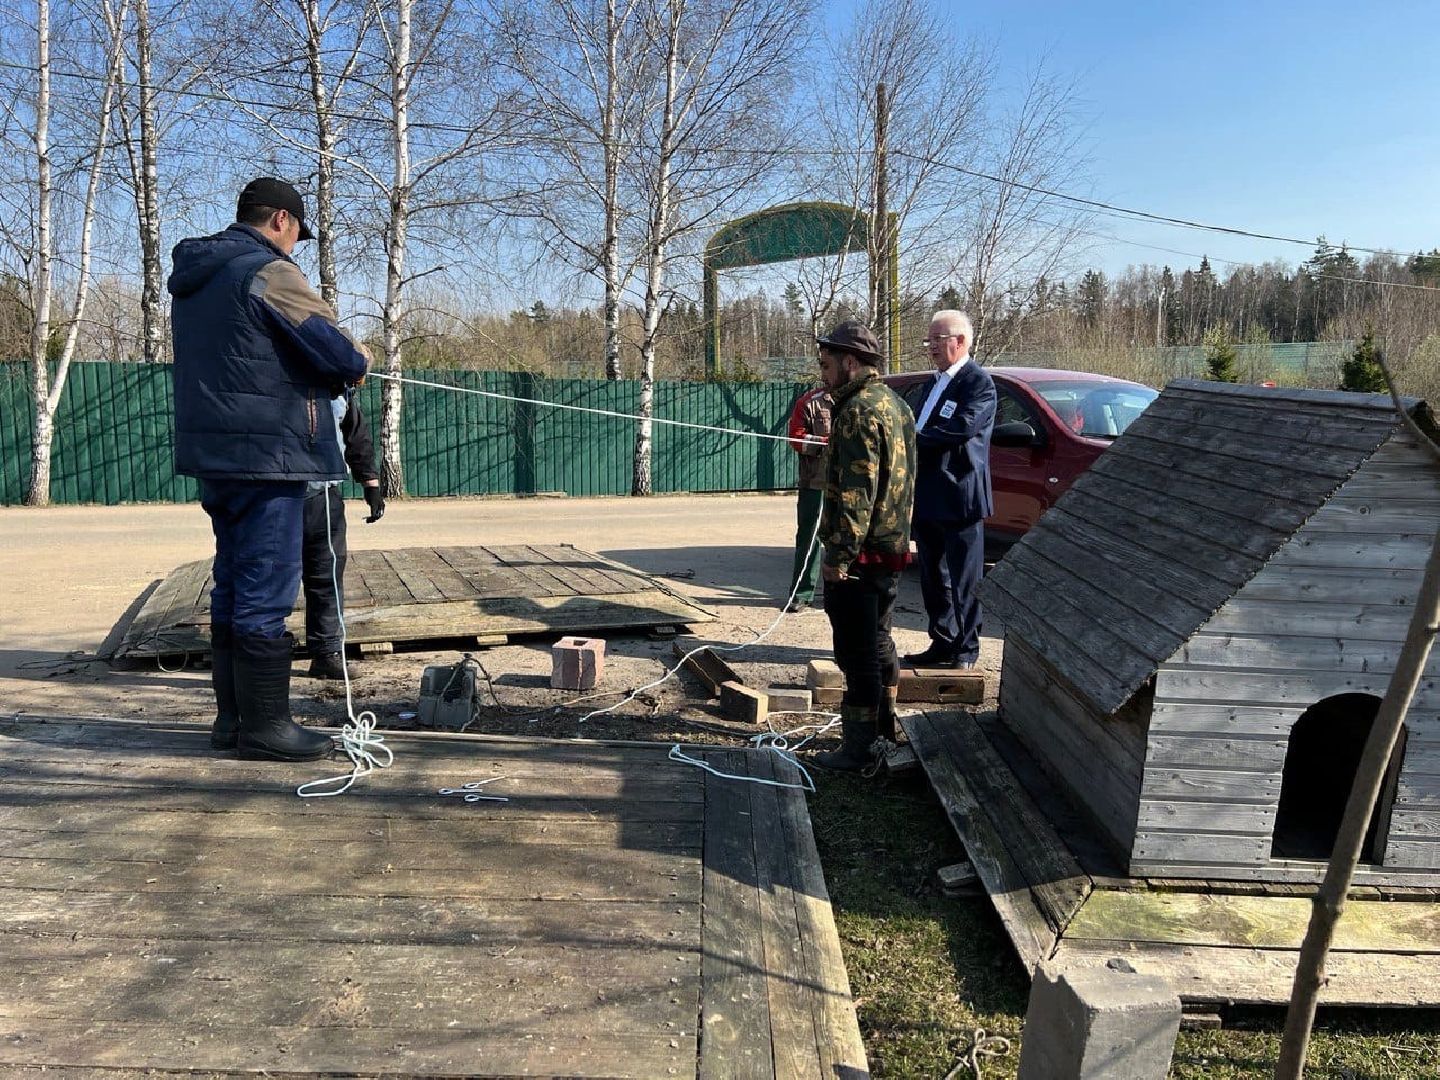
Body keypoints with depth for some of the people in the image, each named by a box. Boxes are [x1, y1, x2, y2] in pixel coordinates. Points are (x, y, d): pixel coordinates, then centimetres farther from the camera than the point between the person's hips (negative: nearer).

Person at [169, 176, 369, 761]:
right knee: (266, 590, -4)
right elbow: (338, 354, -17)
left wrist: (330, 368, 14)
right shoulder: (269, 272, -12)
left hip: (213, 451, 9)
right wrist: (358, 361, 6)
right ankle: (264, 724, 2)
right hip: (265, 451, -9)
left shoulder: (192, 277, 16)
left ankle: (232, 715, 22)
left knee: (233, 586, 14)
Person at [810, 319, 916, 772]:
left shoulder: (858, 411, -17)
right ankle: (885, 728, 33)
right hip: (893, 547, 10)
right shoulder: (895, 404, 15)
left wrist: (839, 553, -22)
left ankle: (856, 750, 5)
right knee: (879, 641, 21)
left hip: (858, 555, -10)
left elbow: (856, 491, -24)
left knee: (857, 653, -3)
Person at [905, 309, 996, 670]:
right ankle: (942, 643, 23)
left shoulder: (979, 382, -9)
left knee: (963, 579, 0)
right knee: (933, 578, 14)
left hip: (960, 497, -9)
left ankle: (966, 649, 9)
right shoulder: (935, 382, 18)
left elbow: (963, 427, -23)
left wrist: (915, 436, -15)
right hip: (928, 498, 9)